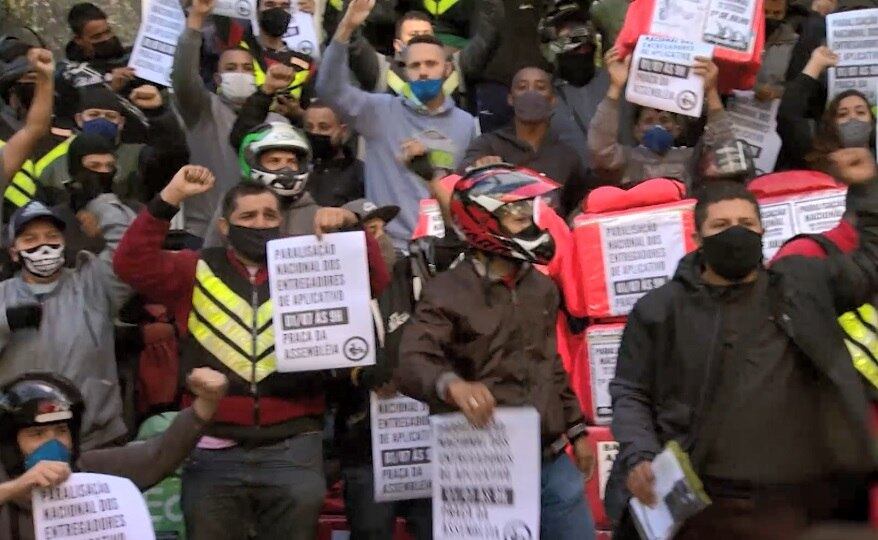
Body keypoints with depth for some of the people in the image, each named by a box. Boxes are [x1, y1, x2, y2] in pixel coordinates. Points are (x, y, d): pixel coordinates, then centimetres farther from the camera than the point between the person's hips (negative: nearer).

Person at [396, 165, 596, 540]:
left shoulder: (541, 288, 14)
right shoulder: (446, 293, -10)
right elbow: (411, 364, -24)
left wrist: (576, 429, 22)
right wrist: (452, 385, -43)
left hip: (552, 460, 6)